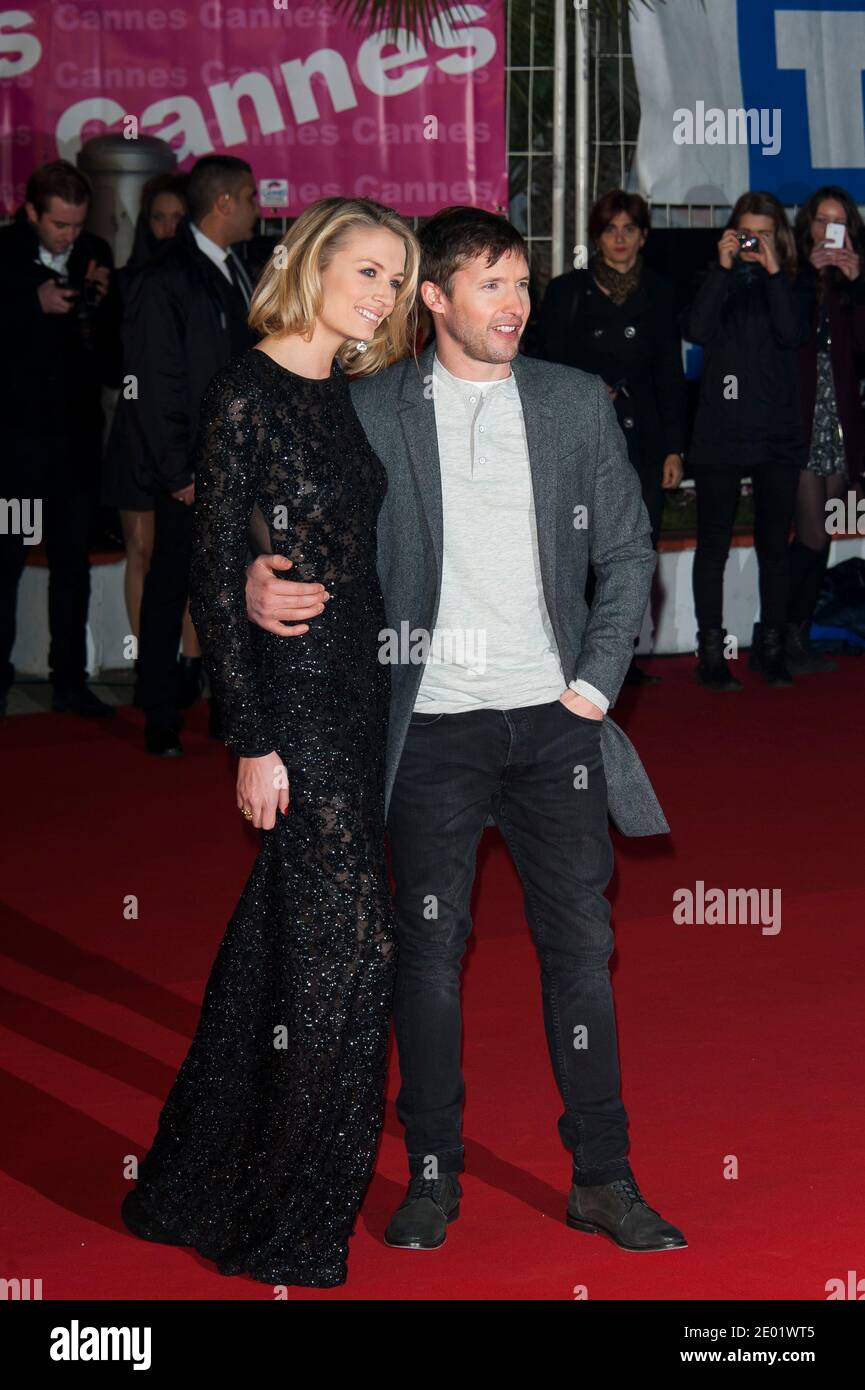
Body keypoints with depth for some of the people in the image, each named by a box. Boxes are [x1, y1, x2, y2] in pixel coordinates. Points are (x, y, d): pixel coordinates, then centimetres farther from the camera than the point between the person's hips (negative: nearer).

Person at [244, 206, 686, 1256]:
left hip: (554, 720, 2)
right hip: (433, 724, -2)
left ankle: (603, 1178, 17)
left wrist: (597, 681, 0)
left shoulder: (577, 402, 7)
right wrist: (263, 586, -20)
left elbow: (627, 551, 10)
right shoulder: (369, 410, 1)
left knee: (580, 943, 6)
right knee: (430, 950, 4)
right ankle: (431, 1179, 18)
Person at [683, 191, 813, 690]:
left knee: (774, 546, 7)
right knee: (714, 545, 0)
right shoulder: (718, 282, 5)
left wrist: (773, 271, -14)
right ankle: (711, 652, 4)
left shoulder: (794, 287, 7)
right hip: (721, 436, -1)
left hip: (778, 437, 1)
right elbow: (697, 330, -13)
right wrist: (724, 268, -15)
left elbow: (792, 335, -12)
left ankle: (772, 648, 15)